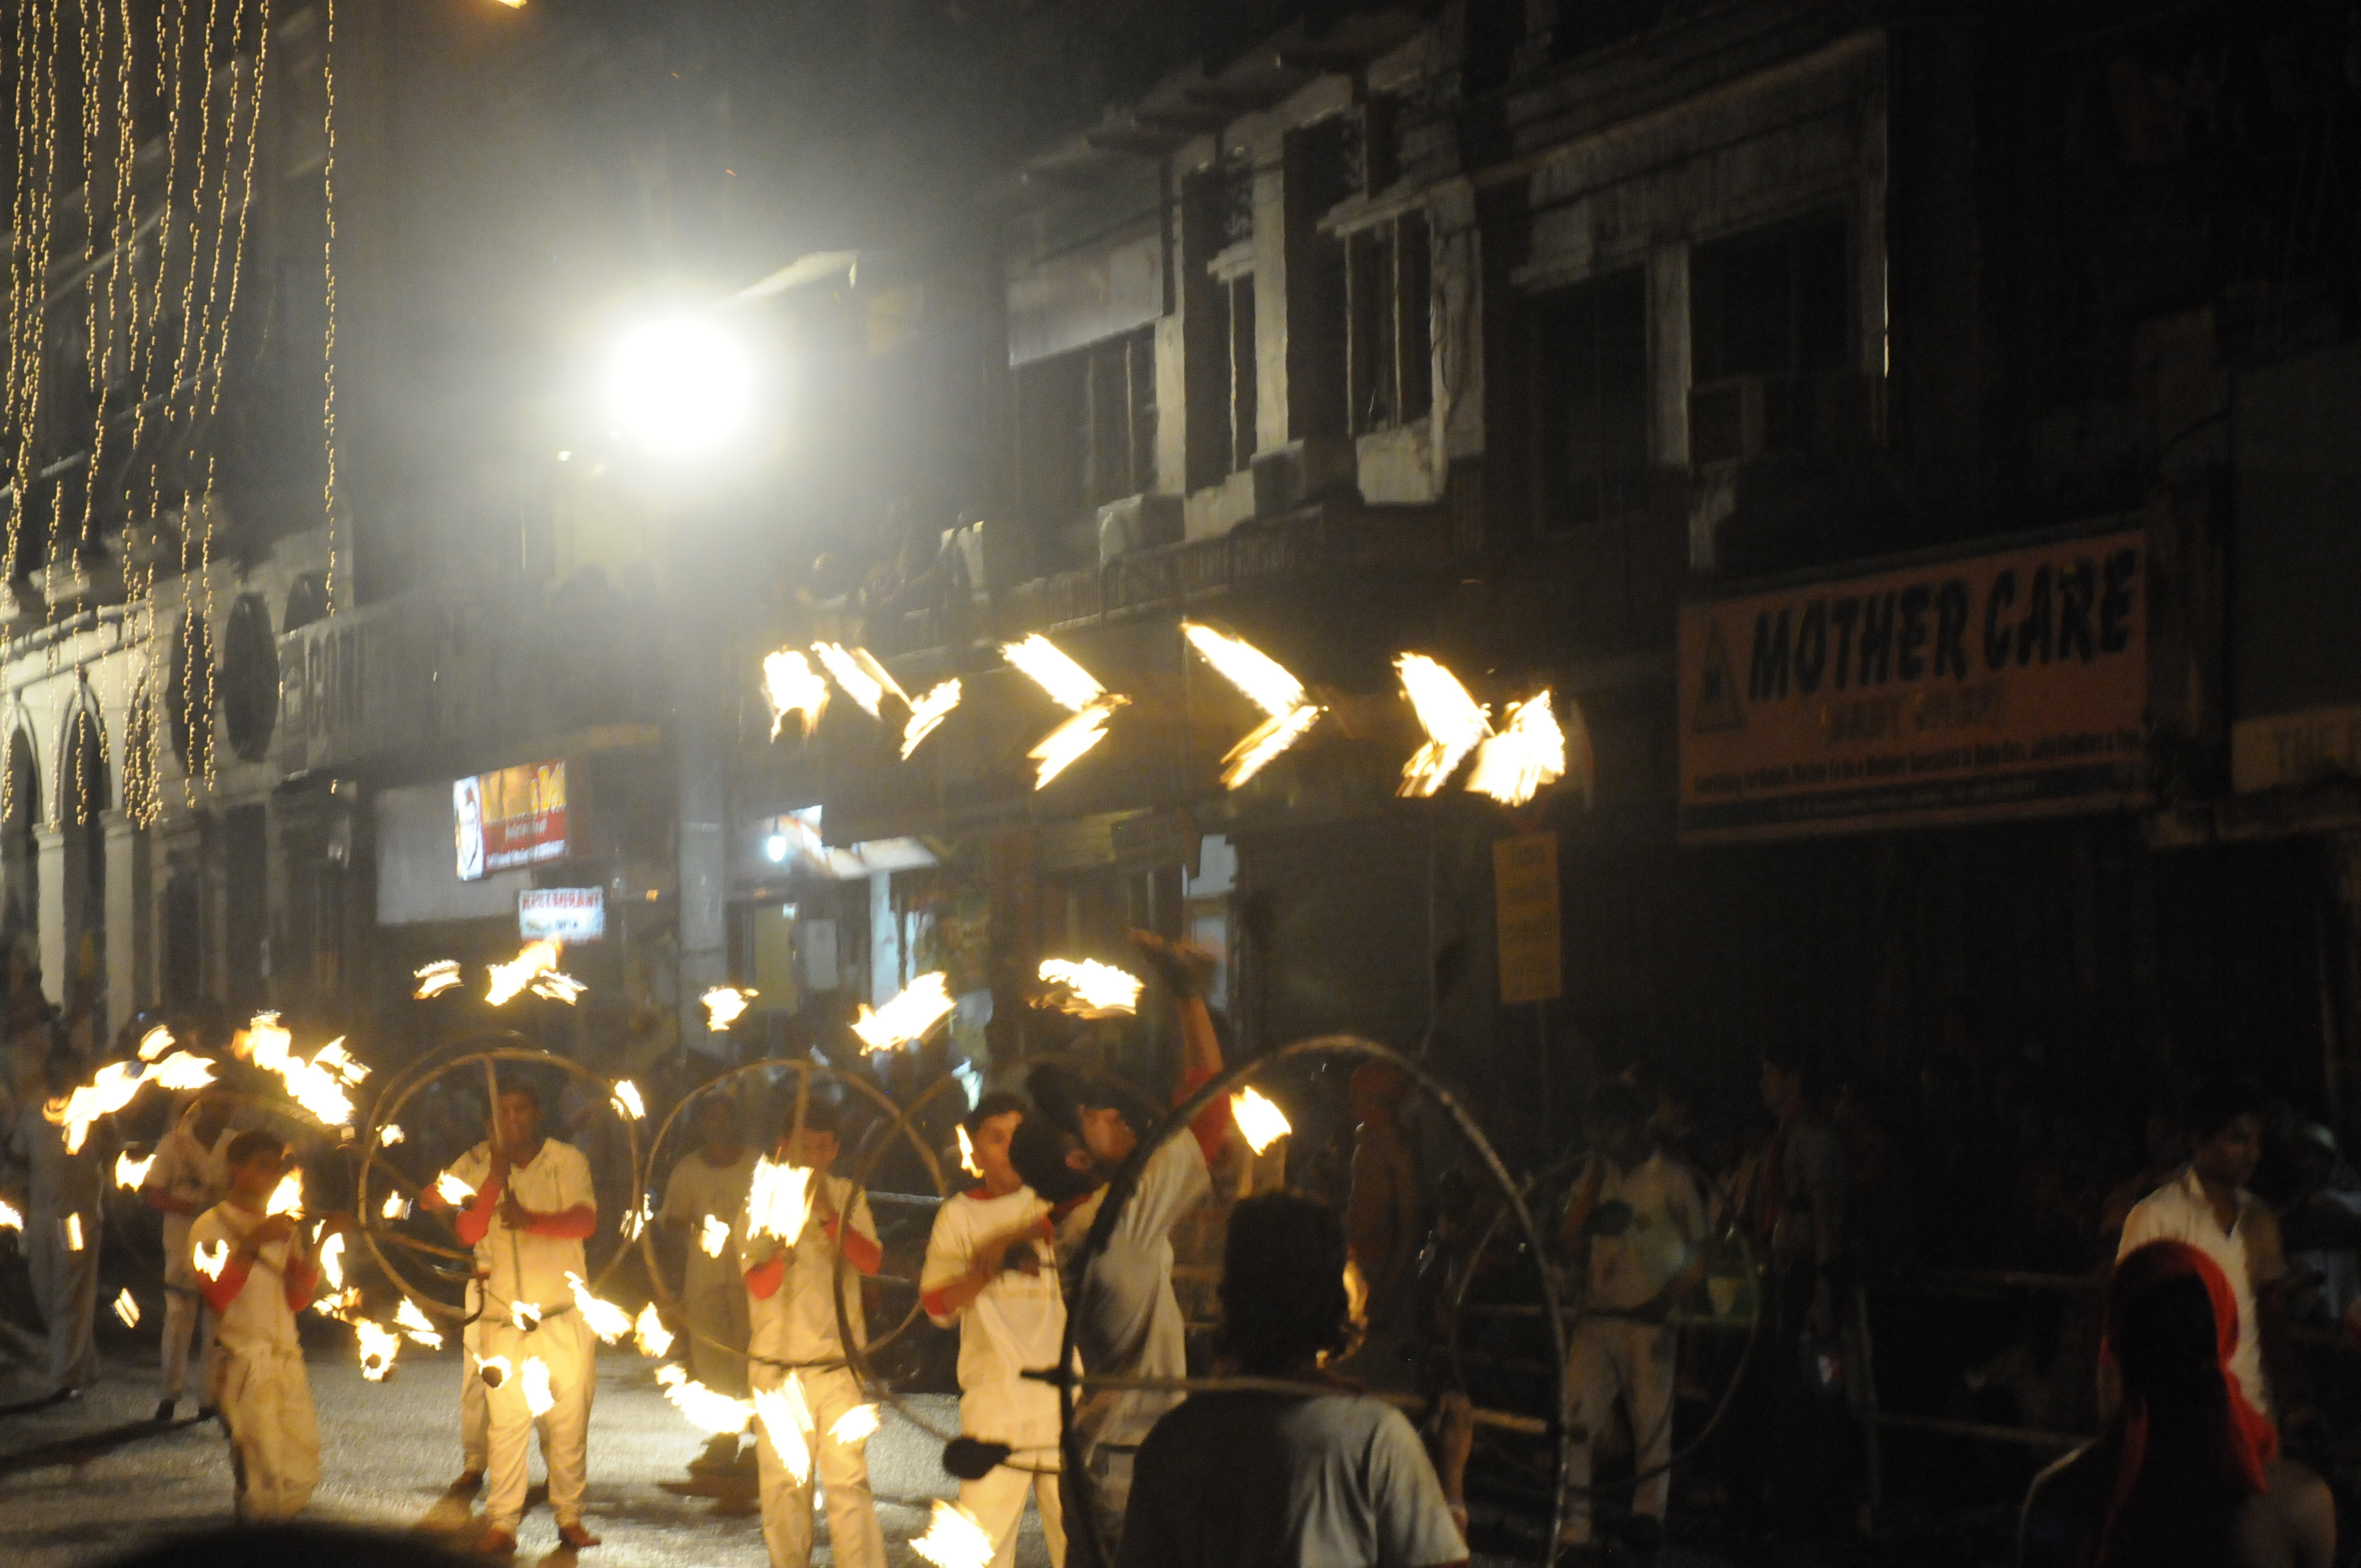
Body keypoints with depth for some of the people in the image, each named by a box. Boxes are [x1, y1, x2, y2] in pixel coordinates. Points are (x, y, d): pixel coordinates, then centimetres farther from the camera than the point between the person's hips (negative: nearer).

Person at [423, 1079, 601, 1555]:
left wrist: (532, 1220, -31)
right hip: (503, 1317, 0)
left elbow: (585, 1220, -14)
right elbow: (469, 1231, -8)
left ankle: (570, 1516, 12)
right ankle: (501, 1522, -4)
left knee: (569, 1419, 2)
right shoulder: (477, 1165, 4)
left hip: (565, 1315, 0)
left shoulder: (567, 1161, 1)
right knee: (505, 1421, -8)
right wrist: (496, 1175, -18)